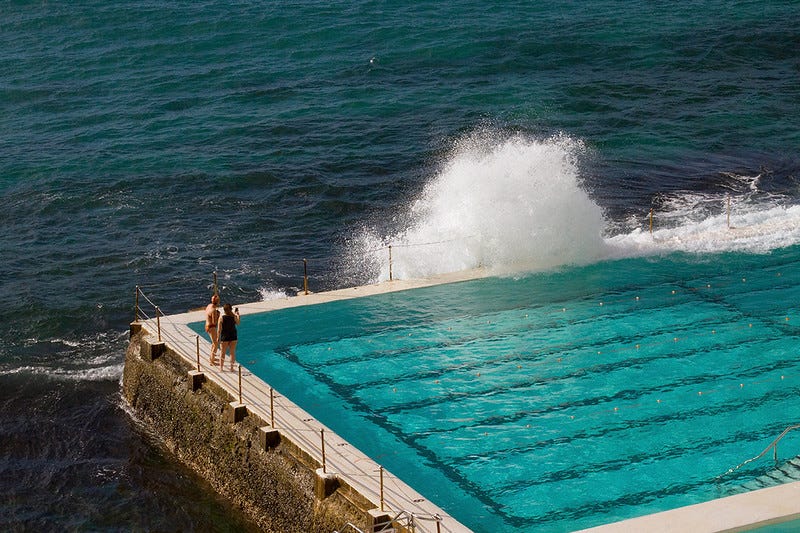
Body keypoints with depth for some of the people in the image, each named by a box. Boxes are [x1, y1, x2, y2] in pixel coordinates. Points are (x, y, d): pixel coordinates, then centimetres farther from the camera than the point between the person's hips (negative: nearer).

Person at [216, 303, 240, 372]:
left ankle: (221, 368, 16)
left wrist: (218, 338, -2)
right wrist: (237, 315, 22)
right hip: (233, 337, 1)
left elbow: (219, 329, -12)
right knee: (232, 352, 13)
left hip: (224, 337, -1)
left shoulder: (221, 318, -16)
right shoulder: (234, 317, -12)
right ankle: (232, 368, 18)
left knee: (222, 353, 12)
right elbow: (238, 323, 11)